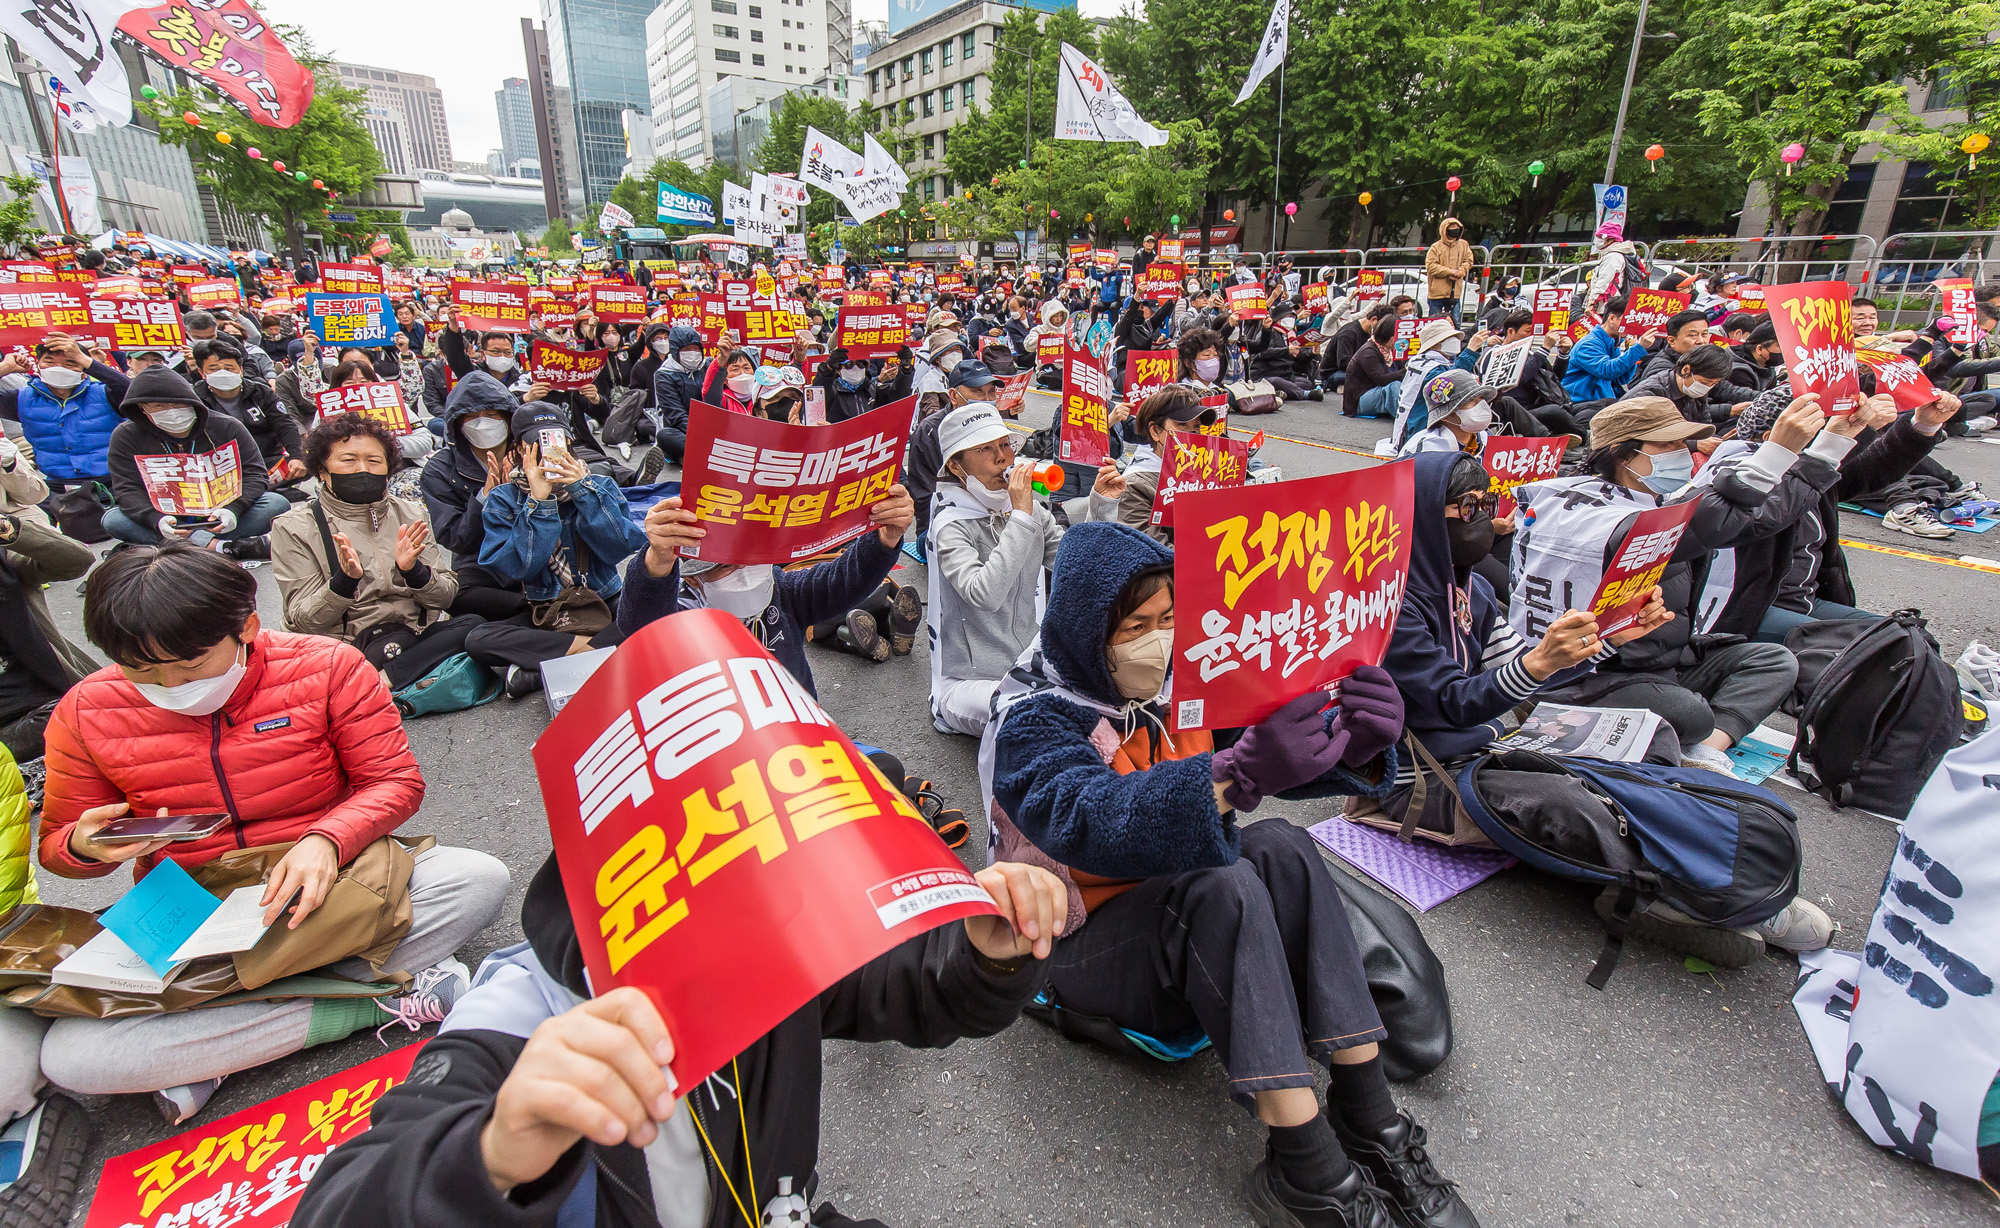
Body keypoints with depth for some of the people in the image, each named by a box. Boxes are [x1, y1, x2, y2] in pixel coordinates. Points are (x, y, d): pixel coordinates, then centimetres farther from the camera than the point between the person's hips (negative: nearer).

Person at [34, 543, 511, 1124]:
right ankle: (375, 1002, -23)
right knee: (68, 1058, -27)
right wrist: (86, 846, -17)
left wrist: (325, 840, -28)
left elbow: (395, 780, -9)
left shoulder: (328, 667, -11)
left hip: (328, 886, -1)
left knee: (480, 879, -29)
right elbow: (58, 846, 9)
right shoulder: (88, 712, -4)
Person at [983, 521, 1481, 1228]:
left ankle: (1367, 1119, -17)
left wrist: (1354, 744, -31)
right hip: (1077, 946, -5)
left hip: (1192, 929, 5)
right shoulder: (1031, 720, -18)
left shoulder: (1177, 680, 0)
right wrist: (1237, 775, -53)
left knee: (1280, 848, -22)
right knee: (1220, 887, -31)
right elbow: (1092, 822, -37)